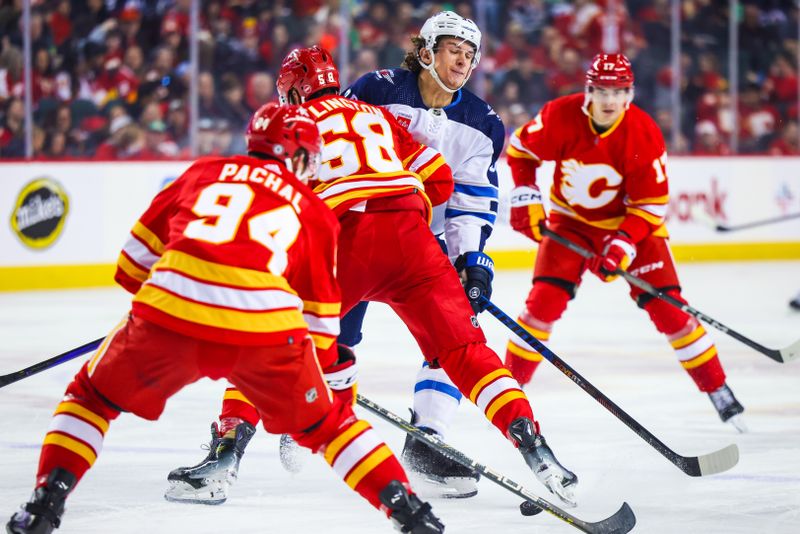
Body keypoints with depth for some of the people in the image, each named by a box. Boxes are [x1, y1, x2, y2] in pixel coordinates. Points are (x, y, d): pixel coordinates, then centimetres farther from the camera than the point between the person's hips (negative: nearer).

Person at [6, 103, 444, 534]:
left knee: (92, 396, 24)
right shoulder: (314, 212, 25)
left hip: (171, 310, 0)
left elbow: (135, 260, 28)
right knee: (323, 423, 24)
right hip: (266, 329, 0)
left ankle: (48, 498, 8)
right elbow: (320, 317, 26)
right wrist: (316, 364, 42)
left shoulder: (203, 173, 26)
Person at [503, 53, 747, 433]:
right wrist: (525, 198, -10)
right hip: (571, 221, 1)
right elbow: (521, 149, -2)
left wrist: (624, 243, -29)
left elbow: (650, 204, -16)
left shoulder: (644, 136, -23)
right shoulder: (560, 117, -21)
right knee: (545, 299, -15)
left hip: (630, 223, -1)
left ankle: (718, 390, 2)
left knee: (668, 308, -8)